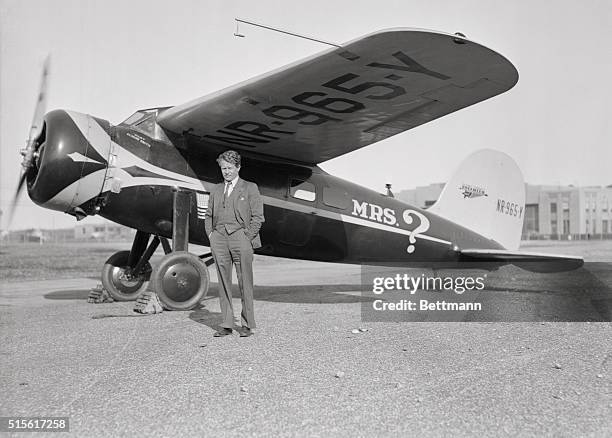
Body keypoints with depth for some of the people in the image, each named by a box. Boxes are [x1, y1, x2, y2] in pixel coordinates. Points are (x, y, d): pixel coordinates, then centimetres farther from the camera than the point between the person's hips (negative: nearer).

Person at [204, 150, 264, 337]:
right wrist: (210, 234, 7)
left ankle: (247, 325, 5)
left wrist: (248, 237, -8)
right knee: (223, 283, 5)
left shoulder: (250, 188, 6)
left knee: (245, 283, -3)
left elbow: (258, 217, 0)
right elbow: (208, 215, 22)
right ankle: (226, 324, 10)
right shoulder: (216, 190, 18)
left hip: (241, 237, -4)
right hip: (219, 238, 4)